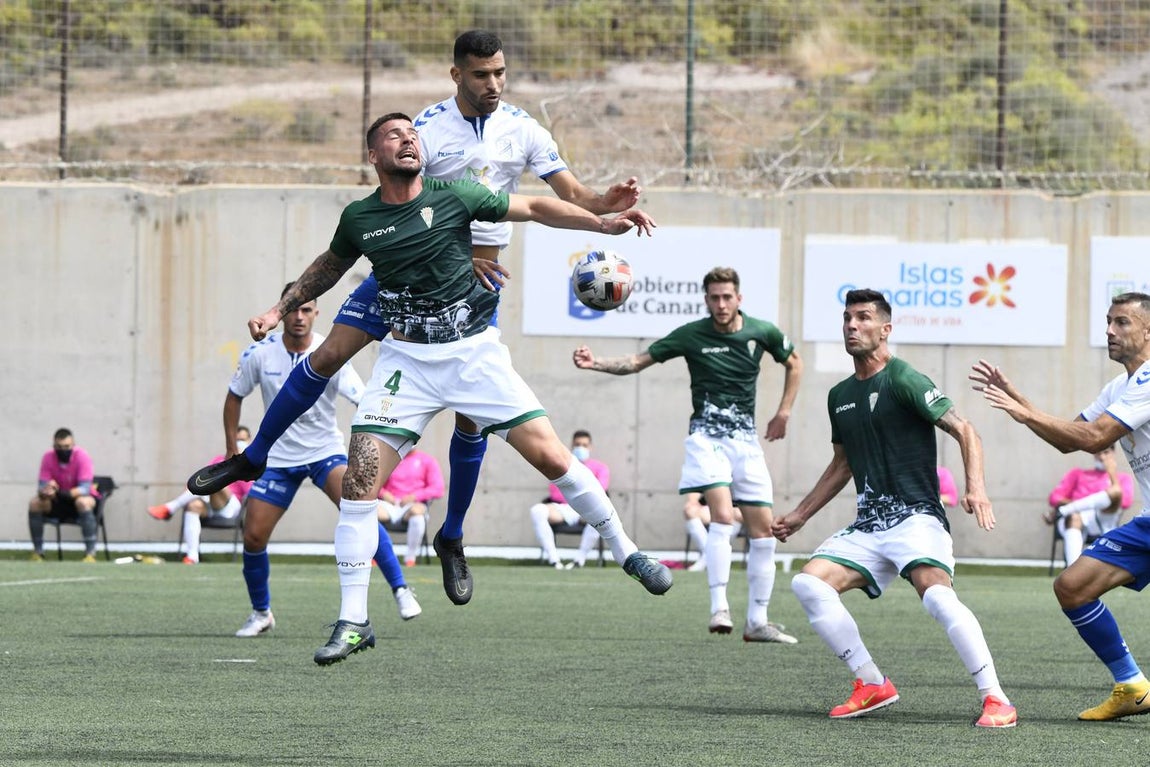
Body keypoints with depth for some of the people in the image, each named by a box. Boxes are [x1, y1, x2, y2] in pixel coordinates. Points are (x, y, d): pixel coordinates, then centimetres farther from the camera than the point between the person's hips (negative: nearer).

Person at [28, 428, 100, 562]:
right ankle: (37, 552, -9)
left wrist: (63, 493, -46)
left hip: (82, 496, -4)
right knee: (34, 503, -20)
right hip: (58, 501, 4)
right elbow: (41, 487, -17)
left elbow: (85, 488, -29)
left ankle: (90, 552, -31)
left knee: (83, 502, -37)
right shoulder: (48, 458, -15)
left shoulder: (82, 456, -24)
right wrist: (45, 492, -44)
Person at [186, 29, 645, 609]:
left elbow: (572, 196, -2)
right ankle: (253, 457, 8)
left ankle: (452, 538, 11)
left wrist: (609, 204, -23)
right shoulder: (427, 128, -9)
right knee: (331, 353, -10)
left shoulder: (523, 130, -1)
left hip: (478, 281, 1)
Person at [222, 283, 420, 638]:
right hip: (278, 458, 2)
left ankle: (400, 589, -19)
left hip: (325, 451, -2)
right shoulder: (259, 354, -8)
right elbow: (235, 396, 7)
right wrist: (232, 448, 4)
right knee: (253, 537, -3)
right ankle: (261, 613, 20)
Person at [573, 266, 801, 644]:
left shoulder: (762, 332, 1)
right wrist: (596, 364, -18)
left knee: (763, 531, 1)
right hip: (707, 435, -3)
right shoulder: (691, 336, -5)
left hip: (746, 438, 3)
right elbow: (638, 361, -2)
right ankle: (719, 608, -26)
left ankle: (757, 623, 9)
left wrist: (784, 411, 13)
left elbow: (794, 362, 21)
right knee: (722, 515, -25)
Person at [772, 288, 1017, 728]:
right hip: (867, 526, 8)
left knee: (936, 594, -31)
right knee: (808, 583, -10)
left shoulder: (903, 380, -6)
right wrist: (798, 517, 32)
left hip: (915, 516, -8)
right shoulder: (840, 396, 17)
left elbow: (963, 430, -12)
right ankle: (872, 686, -2)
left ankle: (996, 701, -29)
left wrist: (975, 487, -27)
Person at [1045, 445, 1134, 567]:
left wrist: (1112, 473, 2)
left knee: (1116, 491, -32)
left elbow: (1125, 502, 3)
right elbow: (1055, 498, 15)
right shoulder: (1077, 474, 31)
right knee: (1074, 518, -42)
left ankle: (1061, 512, -37)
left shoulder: (1124, 478, 27)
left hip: (1103, 521, 0)